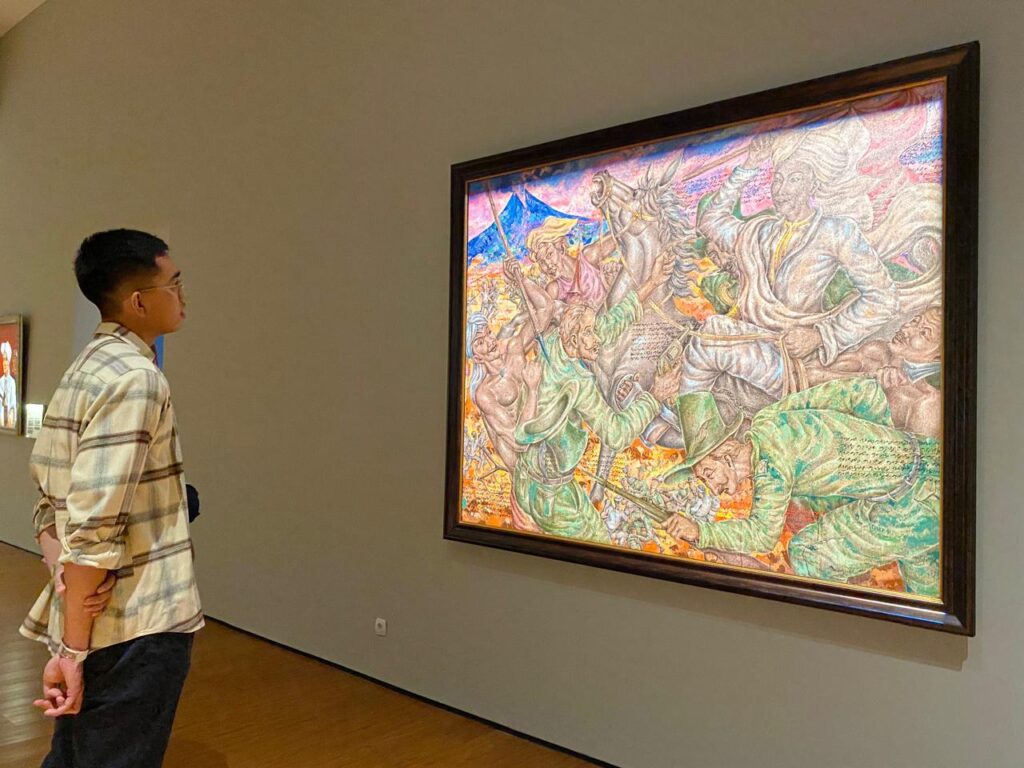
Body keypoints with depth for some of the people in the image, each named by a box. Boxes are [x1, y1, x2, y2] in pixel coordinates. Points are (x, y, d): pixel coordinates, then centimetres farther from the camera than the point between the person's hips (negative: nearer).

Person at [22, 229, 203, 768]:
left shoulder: (83, 372, 11)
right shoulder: (135, 377, -18)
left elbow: (50, 495, 12)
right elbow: (94, 525, -23)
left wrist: (62, 568, 0)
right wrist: (72, 649, -18)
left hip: (90, 620, 9)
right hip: (137, 630, -9)